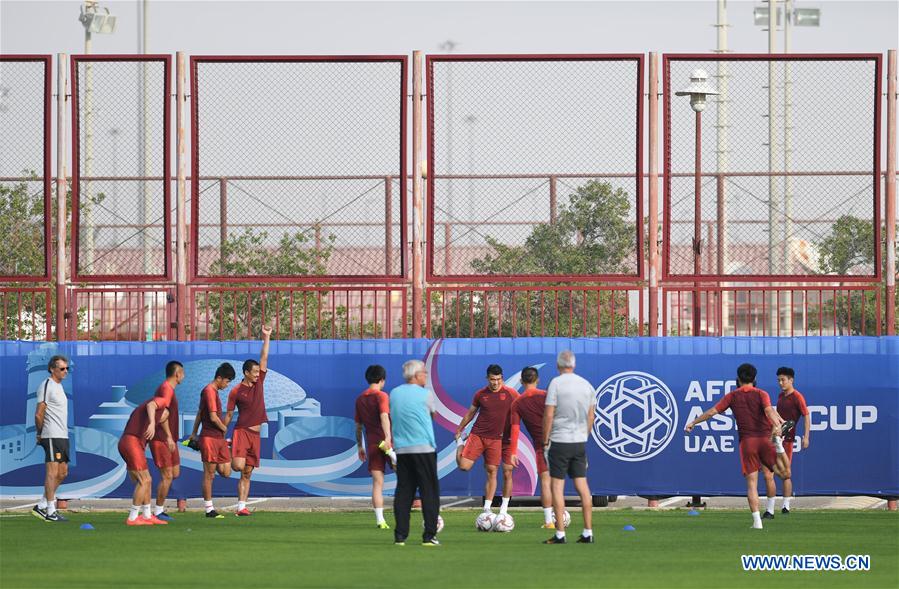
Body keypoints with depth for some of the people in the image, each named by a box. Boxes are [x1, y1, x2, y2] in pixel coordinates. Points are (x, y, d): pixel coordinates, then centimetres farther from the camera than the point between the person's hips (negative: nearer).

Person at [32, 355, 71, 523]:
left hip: (63, 436, 10)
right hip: (52, 436, -10)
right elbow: (39, 414, -13)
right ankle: (51, 512, -8)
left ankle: (41, 506, 17)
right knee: (52, 472, -9)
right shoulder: (46, 386, -11)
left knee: (62, 473, 11)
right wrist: (40, 434, -4)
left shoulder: (58, 386, 19)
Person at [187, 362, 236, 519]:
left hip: (219, 439, 9)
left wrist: (194, 434, 28)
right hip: (209, 437, -9)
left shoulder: (214, 391, 16)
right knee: (209, 474, -3)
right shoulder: (209, 391, -13)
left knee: (226, 472, 3)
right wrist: (224, 428, -1)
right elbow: (213, 417, -19)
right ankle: (209, 509, 0)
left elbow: (199, 413, 24)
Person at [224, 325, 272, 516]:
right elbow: (228, 415, 1)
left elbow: (264, 358, 9)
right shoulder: (236, 392, -4)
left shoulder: (259, 382, 10)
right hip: (242, 431, -5)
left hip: (255, 434, 5)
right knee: (239, 466, -22)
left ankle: (241, 506, 4)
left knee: (247, 473, 4)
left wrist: (266, 338, 2)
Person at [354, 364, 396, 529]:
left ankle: (380, 520, -4)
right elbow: (384, 416, -21)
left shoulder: (360, 399, 12)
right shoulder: (381, 396, -6)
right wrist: (388, 437, -32)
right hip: (386, 443, -5)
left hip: (372, 445, 5)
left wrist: (360, 446, 25)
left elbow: (358, 426, 18)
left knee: (377, 483, 2)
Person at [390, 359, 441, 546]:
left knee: (403, 491, 7)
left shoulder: (394, 393, 8)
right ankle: (429, 535, -3)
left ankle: (400, 535, 2)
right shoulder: (425, 394, -5)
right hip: (424, 447, -4)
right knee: (429, 491, 1)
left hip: (401, 449, 4)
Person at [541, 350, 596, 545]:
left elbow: (549, 415, -11)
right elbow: (590, 417, 11)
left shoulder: (556, 383, -9)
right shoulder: (586, 385, 7)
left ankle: (560, 533, -5)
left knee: (557, 486, -2)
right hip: (580, 442, 5)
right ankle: (588, 532, 7)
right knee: (582, 485, 8)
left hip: (559, 441, -5)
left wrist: (545, 442, -4)